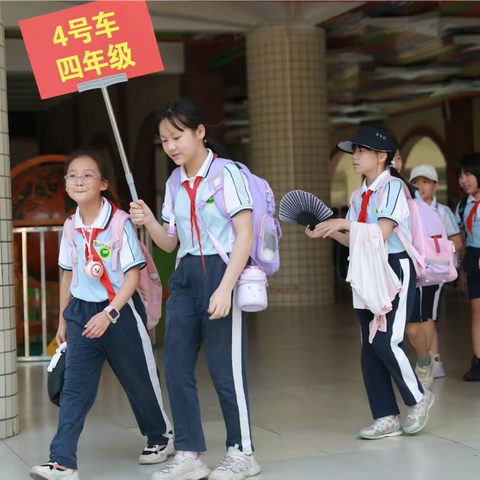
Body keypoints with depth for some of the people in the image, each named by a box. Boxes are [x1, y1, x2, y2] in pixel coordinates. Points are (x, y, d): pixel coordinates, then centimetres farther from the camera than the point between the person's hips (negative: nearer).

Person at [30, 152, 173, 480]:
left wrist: (109, 314, -23)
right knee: (75, 387, -5)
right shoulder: (71, 227, 4)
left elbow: (134, 274, -15)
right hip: (82, 313, 4)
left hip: (120, 311, -4)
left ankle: (161, 437, 35)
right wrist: (63, 319, 17)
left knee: (139, 380, 11)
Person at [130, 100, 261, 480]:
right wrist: (149, 222, -5)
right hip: (185, 275, 7)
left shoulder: (227, 173, -8)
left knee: (225, 366, 0)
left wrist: (225, 289, -20)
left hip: (221, 272, -7)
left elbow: (245, 235, -13)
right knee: (176, 365, 3)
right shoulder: (174, 184, 12)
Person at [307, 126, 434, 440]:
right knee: (369, 347, 5)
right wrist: (328, 233, -3)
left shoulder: (393, 187, -11)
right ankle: (387, 418, 12)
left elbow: (381, 234, -21)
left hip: (396, 269, -8)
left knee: (386, 341, -16)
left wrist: (344, 223, -20)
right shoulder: (359, 196, 11)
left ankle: (418, 398, 8)